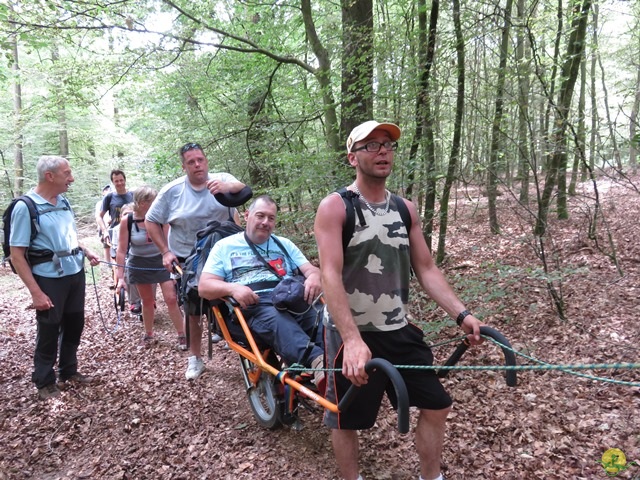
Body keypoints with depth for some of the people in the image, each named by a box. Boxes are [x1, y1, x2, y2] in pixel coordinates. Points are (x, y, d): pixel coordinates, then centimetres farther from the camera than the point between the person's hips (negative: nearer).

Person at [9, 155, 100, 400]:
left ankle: (69, 371, 37)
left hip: (75, 274, 7)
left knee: (74, 325, 17)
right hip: (49, 279, -6)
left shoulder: (64, 202, 5)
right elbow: (17, 255, -16)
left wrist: (87, 253, 2)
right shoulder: (25, 207, -16)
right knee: (49, 331, 8)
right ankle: (45, 382, 28)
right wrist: (36, 292, -19)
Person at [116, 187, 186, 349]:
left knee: (171, 299, -5)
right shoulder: (127, 220, -16)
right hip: (139, 265, 0)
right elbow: (122, 250, -11)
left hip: (162, 261, 0)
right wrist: (120, 276, -12)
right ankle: (148, 334, 34)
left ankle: (182, 335, 8)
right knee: (147, 301, 13)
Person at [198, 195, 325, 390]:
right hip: (252, 306, -3)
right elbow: (204, 287, 7)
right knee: (276, 319, -40)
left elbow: (310, 269, 16)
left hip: (292, 301, 4)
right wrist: (233, 288, -15)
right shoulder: (225, 246, 17)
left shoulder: (284, 244, 26)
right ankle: (317, 362, -63)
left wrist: (314, 277, -11)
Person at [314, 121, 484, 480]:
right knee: (347, 420, 10)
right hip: (350, 333, -5)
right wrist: (352, 340, -33)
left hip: (400, 331, 6)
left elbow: (427, 269, 7)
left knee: (437, 405, 13)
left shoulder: (405, 208, 5)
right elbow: (330, 276, -23)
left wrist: (462, 314, -4)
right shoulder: (335, 208, -12)